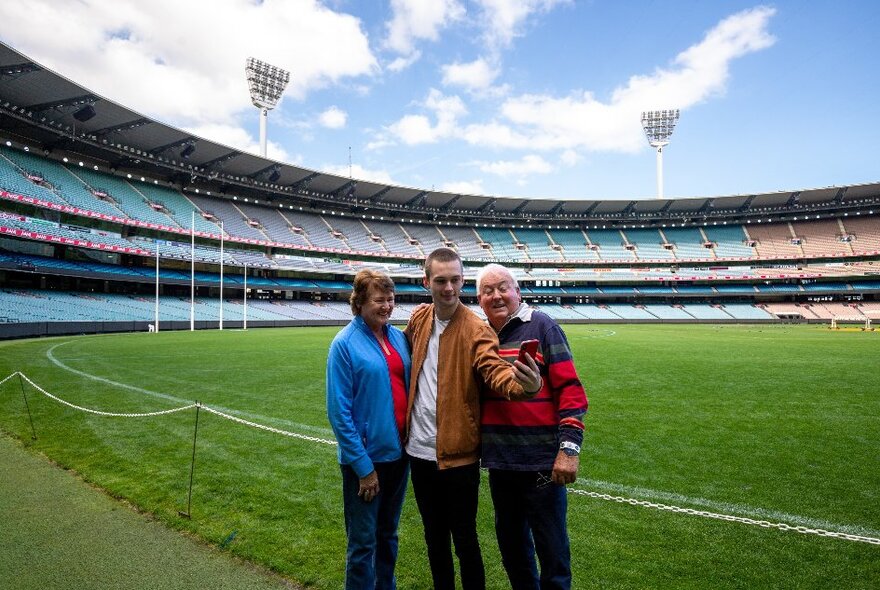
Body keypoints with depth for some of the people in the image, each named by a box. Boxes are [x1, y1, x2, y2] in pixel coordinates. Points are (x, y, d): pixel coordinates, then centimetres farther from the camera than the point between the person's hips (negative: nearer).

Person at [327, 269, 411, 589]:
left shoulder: (399, 337, 2)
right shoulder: (345, 343, -14)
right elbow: (339, 411, -15)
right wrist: (363, 466, -15)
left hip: (399, 451, 6)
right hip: (366, 457, -5)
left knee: (388, 534, 22)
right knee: (363, 543, 10)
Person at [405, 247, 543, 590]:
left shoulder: (476, 329, -14)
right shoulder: (418, 319, 1)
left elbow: (495, 370, -29)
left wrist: (525, 384, -51)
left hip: (458, 452, -5)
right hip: (419, 450, 5)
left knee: (464, 537, 11)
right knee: (434, 534, 22)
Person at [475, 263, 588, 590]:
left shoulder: (542, 326, -8)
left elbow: (569, 389, -12)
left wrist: (569, 447, -16)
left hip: (542, 460, -5)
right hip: (499, 461, 5)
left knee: (551, 545, 10)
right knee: (510, 542, 21)